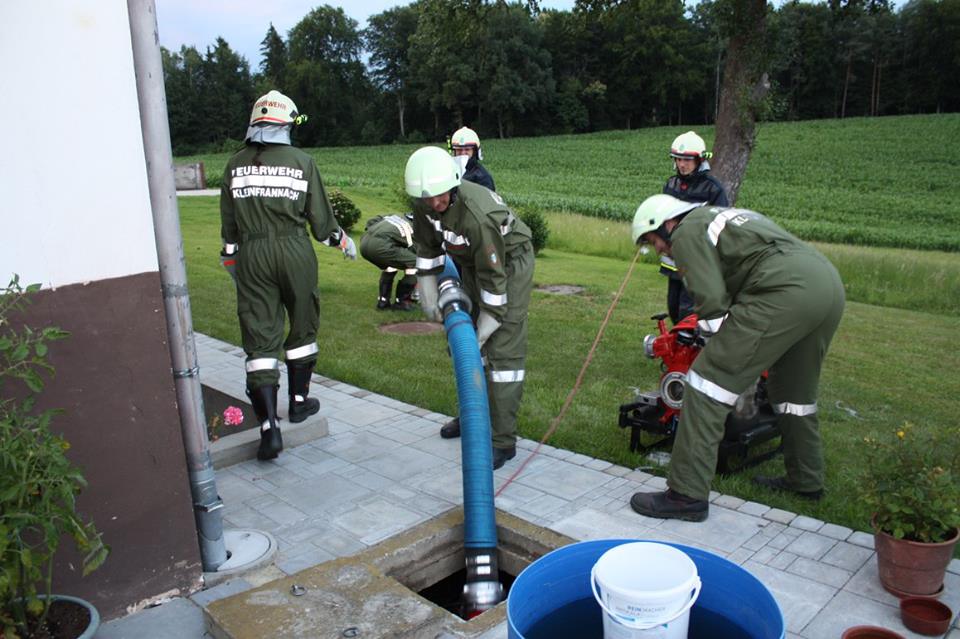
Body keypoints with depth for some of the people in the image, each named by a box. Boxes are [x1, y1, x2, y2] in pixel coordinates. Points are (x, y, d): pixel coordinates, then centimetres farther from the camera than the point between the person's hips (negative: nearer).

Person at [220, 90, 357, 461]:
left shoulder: (236, 164, 5)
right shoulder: (302, 162, -2)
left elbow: (228, 220, 10)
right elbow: (320, 216, 2)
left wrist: (231, 251, 27)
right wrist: (342, 241, 20)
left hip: (252, 254, 1)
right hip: (294, 251, -1)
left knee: (260, 338, 1)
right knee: (302, 327, 18)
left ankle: (269, 427, -6)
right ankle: (298, 402, 32)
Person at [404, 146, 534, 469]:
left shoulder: (477, 216, -38)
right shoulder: (425, 202, -15)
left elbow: (494, 279, -31)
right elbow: (427, 248, 1)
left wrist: (482, 334, -23)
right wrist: (430, 301, 4)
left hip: (510, 263, -8)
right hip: (470, 263, 8)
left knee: (502, 351, -13)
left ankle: (503, 440, -6)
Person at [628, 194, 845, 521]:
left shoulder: (688, 232, 6)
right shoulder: (727, 215, 34)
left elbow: (711, 299, -5)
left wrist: (716, 348, 9)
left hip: (787, 291, -10)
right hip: (830, 284, 10)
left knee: (710, 377, -7)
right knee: (796, 390, 25)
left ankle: (687, 494, -7)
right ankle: (806, 479, 42)